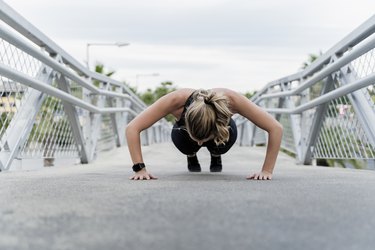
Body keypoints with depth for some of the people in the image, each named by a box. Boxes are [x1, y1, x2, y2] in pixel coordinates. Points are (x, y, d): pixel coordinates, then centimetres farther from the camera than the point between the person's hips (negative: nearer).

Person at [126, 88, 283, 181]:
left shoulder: (231, 100, -45)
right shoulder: (177, 100, -45)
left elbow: (276, 129, -39)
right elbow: (132, 128, -41)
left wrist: (267, 170, -40)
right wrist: (139, 168, -45)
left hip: (220, 129, 0)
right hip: (186, 129, 0)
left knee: (229, 134, -23)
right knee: (179, 137, -22)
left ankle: (216, 157, 15)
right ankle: (191, 157, 16)